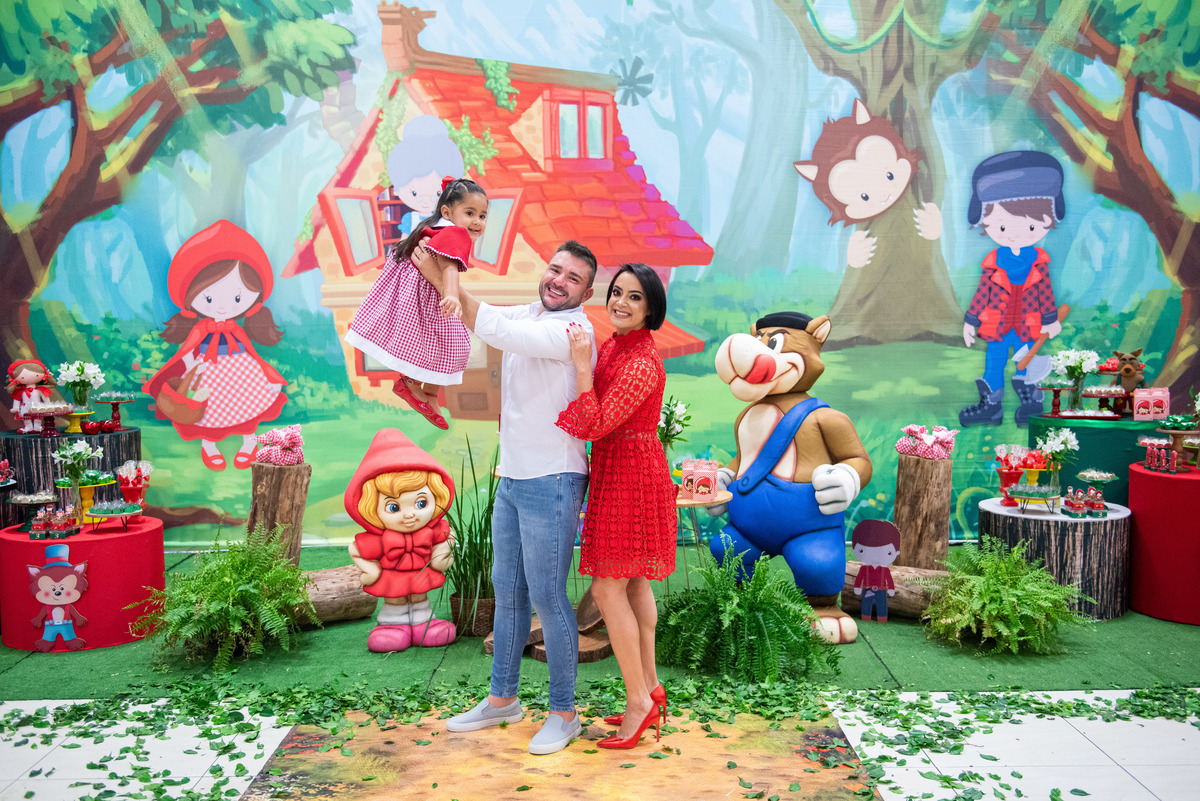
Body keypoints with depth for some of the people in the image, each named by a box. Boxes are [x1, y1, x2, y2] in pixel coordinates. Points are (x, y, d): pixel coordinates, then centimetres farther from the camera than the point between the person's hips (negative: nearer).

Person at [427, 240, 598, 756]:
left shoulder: (573, 330, -16)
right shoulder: (526, 315, 10)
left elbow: (495, 330, -26)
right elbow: (475, 316, 8)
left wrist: (441, 278, -23)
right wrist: (434, 274, -9)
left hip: (551, 481, -8)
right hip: (512, 478, 8)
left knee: (547, 596, -2)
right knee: (507, 591, 16)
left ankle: (564, 713, 14)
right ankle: (502, 699, 31)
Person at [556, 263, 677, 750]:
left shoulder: (642, 363, -21)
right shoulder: (613, 347, 9)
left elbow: (595, 425, -22)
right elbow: (597, 420, 20)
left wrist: (581, 364, -24)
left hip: (631, 476, -10)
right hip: (616, 471, 10)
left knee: (608, 587, -5)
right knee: (633, 583, 15)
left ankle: (639, 700, 5)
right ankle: (650, 687, 26)